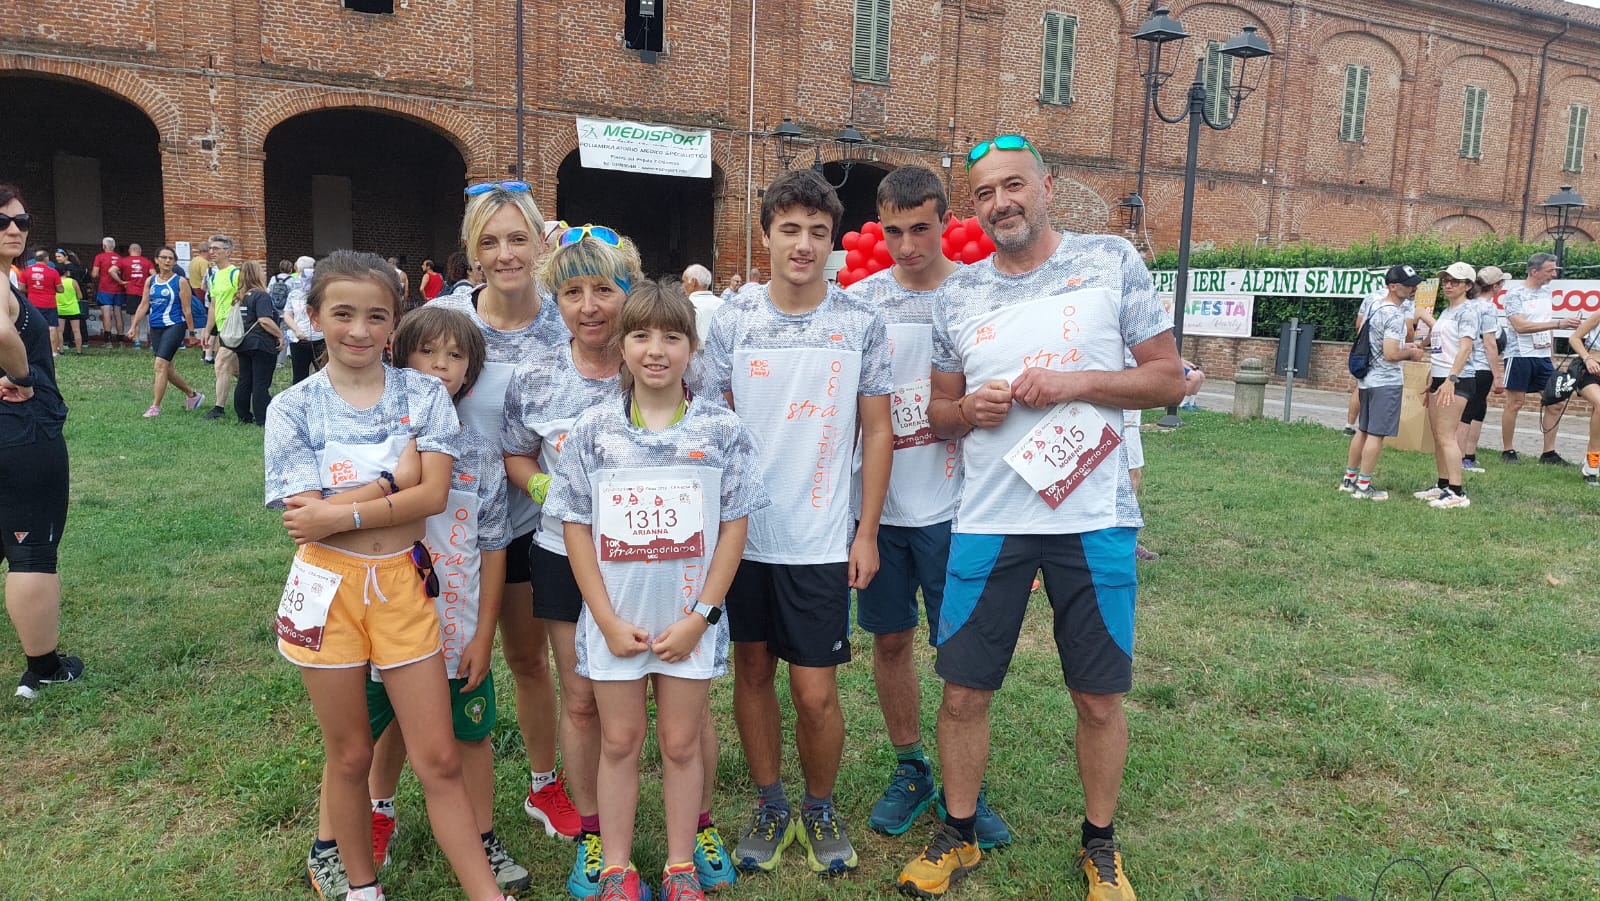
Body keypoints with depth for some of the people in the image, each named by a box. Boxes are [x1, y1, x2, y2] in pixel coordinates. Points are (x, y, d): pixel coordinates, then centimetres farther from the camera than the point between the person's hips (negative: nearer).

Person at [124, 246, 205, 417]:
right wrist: (134, 326, 5)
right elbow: (143, 305, 12)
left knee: (161, 364, -16)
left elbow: (187, 309, -3)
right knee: (167, 368, 11)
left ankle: (155, 407, -12)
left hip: (174, 326, -6)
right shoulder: (150, 281, 10)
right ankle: (192, 395, 30)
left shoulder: (180, 281, -3)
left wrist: (191, 332, -3)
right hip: (156, 328, 6)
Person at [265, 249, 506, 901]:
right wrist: (397, 477, -16)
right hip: (328, 589, 0)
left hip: (402, 584, 0)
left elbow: (434, 495, -12)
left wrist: (339, 513, -19)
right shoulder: (293, 408, -3)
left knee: (438, 759, 5)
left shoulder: (425, 394, -1)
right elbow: (304, 519, -12)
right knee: (350, 755, 15)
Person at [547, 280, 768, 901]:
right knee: (619, 742, 13)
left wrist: (700, 614, -9)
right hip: (615, 620, 1)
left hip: (689, 619, 0)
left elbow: (734, 525, -3)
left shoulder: (721, 429, -5)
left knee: (682, 741, 12)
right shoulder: (594, 429, -4)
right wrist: (608, 619, -7)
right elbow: (576, 526, -2)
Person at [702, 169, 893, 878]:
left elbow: (877, 431, 2)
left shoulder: (862, 325, -2)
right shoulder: (732, 321, -1)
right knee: (752, 669, 13)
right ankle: (769, 806, 33)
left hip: (820, 540, -1)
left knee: (816, 693, 1)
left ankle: (821, 809, 28)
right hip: (742, 532, 2)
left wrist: (867, 532, -1)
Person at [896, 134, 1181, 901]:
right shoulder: (959, 291, 6)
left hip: (1092, 518, -1)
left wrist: (1077, 382, -15)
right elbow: (938, 411, 13)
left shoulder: (1112, 262, 0)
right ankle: (958, 835, 30)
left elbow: (1169, 379, 0)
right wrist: (968, 410, -10)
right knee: (964, 689, 7)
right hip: (986, 521, 2)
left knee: (1100, 695, 10)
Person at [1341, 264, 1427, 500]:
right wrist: (1411, 353, -5)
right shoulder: (1395, 315, -17)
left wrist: (1404, 345, 17)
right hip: (1386, 382, -9)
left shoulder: (1376, 309, 11)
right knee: (1376, 434, -4)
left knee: (1363, 430, 15)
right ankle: (1363, 486, 0)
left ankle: (1349, 479, 21)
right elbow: (1390, 354, -23)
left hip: (1368, 379, 9)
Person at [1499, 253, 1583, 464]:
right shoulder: (1515, 294, -10)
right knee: (1515, 403, -1)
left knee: (1555, 403, 4)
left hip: (1543, 356, 7)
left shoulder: (1547, 292, 11)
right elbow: (1520, 326, -21)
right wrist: (1558, 323, -23)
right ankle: (1508, 450, 8)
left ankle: (1549, 452, 10)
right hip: (1520, 355, -7)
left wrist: (1550, 339, 14)